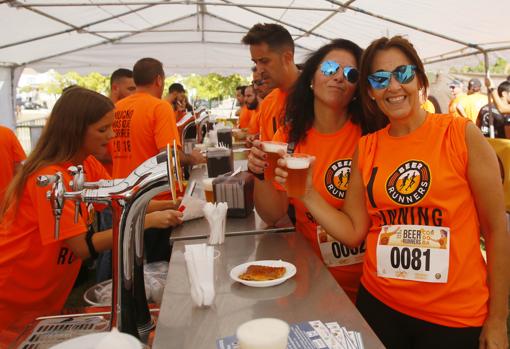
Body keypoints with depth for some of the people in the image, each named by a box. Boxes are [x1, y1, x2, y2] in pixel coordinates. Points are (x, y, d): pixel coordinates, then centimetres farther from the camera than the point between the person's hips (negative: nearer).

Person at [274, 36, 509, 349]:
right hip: (379, 303, 3)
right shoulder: (366, 149, 1)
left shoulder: (462, 135, -8)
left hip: (454, 317, -2)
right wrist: (307, 193, -12)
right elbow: (353, 232, 1)